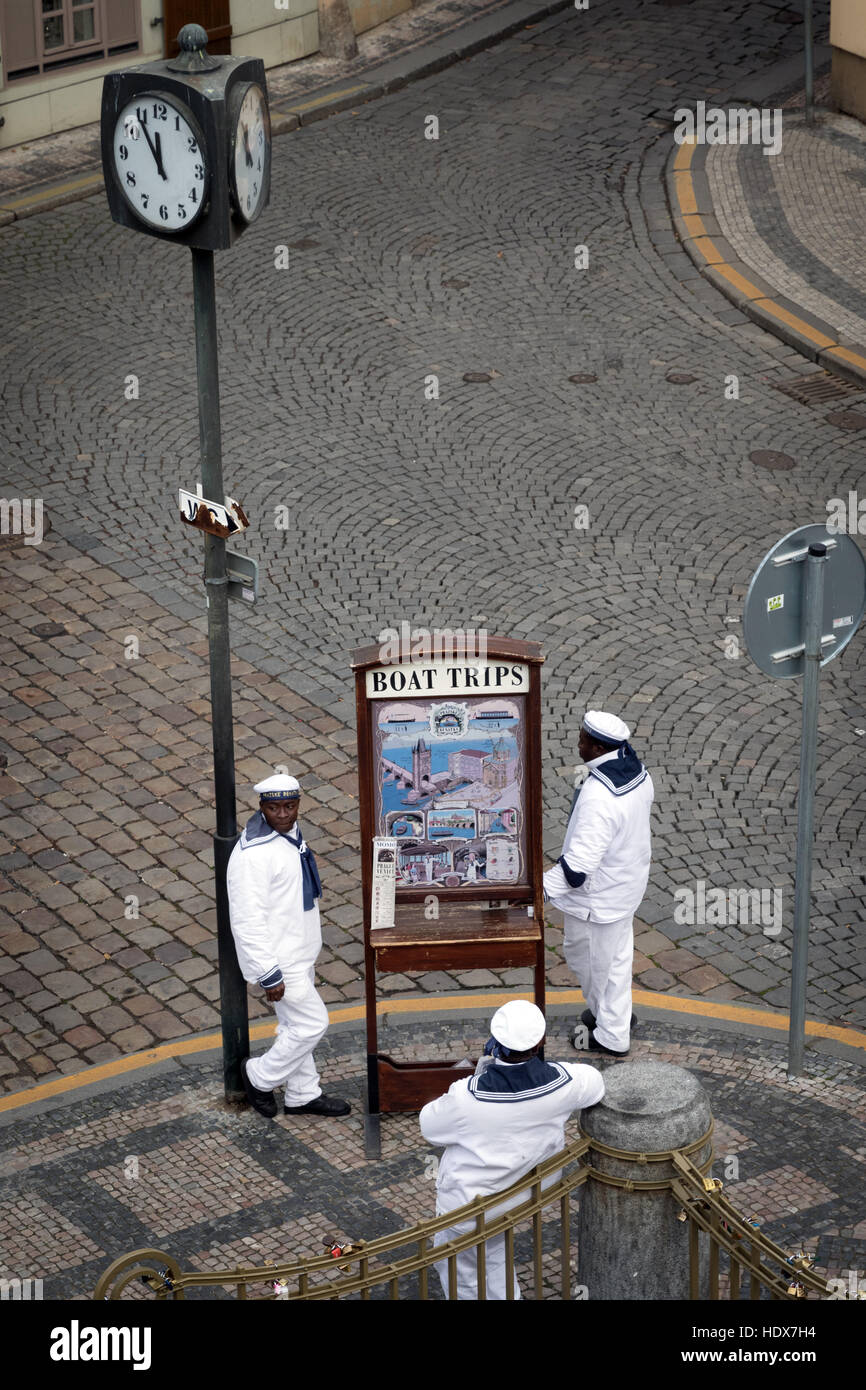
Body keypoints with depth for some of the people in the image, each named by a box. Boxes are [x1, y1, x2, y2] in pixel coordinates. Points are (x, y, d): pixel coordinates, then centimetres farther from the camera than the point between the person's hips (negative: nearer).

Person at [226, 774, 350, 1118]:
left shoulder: (290, 834, 5)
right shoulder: (252, 854, -27)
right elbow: (248, 921, -27)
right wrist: (269, 976, -25)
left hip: (300, 954, 9)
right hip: (278, 960, -9)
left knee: (295, 1026, 19)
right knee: (312, 1023, -2)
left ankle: (303, 1095, 33)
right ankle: (259, 1076, 16)